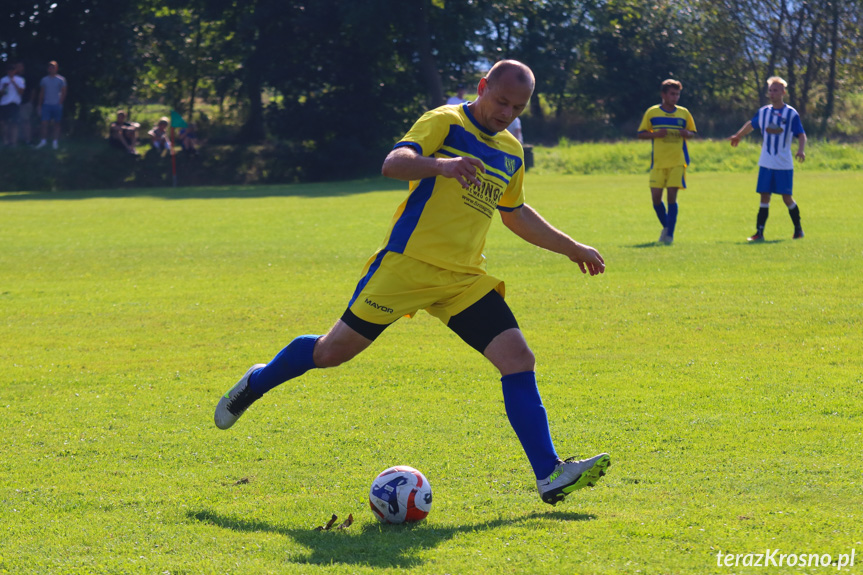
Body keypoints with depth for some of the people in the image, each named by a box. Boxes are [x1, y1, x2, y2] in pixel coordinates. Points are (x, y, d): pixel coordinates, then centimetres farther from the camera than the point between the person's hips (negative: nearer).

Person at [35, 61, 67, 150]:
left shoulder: (61, 79, 2)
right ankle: (43, 140, -1)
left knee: (56, 123, 1)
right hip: (46, 105, 2)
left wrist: (60, 103, -10)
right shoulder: (44, 80, 11)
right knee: (45, 123, -7)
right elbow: (41, 93, 13)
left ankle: (55, 142, 5)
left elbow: (63, 93, 0)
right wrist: (40, 105, 8)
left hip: (57, 105, -2)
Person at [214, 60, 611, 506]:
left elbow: (515, 214, 34)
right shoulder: (445, 122, -5)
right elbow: (393, 164, -21)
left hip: (464, 279, 6)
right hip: (407, 264, -6)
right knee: (333, 351, 0)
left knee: (519, 360, -10)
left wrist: (570, 247, 35)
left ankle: (549, 475, -10)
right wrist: (441, 165, -40)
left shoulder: (511, 154, 17)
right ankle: (256, 383, 28)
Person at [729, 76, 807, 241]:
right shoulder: (763, 112, 7)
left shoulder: (791, 114, -5)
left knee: (787, 197, -1)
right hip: (766, 164, 3)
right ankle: (759, 233, 0)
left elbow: (801, 134, -7)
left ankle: (798, 229, 17)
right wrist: (738, 135, 39)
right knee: (764, 197, 0)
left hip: (784, 164, -3)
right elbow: (751, 124, 27)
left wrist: (801, 149, -26)